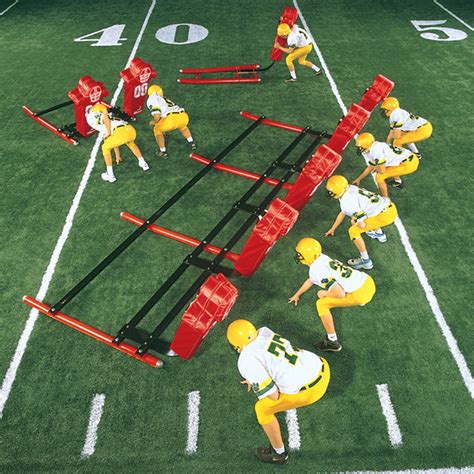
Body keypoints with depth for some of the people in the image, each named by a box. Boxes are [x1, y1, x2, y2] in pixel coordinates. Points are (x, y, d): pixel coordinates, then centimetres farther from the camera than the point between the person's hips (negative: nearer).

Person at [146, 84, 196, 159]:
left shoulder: (152, 100, 11)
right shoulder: (165, 99, 35)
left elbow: (157, 116, -3)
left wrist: (154, 122, 19)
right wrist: (163, 129, 59)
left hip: (172, 118, -6)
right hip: (184, 116, 6)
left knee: (157, 130, 22)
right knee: (182, 126, 42)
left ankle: (163, 152, 26)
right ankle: (191, 143, 46)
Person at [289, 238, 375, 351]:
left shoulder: (316, 270, -18)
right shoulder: (322, 258, 9)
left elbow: (340, 294, -23)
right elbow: (311, 280, 28)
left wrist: (323, 293, -3)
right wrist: (297, 295, 39)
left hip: (361, 294, -8)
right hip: (369, 282, 8)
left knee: (321, 304, 0)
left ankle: (332, 342, 6)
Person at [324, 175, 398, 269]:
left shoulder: (349, 202, -18)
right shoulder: (351, 189, 10)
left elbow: (362, 225, -19)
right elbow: (343, 212, 26)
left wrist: (353, 222, 4)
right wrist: (332, 229, 35)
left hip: (386, 215, -9)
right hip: (390, 206, 9)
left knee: (353, 231, -5)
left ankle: (366, 261, 1)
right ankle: (379, 234, 50)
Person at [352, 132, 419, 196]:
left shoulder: (377, 150, -24)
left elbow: (382, 171, -19)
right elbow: (370, 167, 19)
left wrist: (376, 168, 2)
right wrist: (358, 179, 23)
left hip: (409, 164, -9)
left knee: (379, 176, -11)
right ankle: (398, 183, 51)